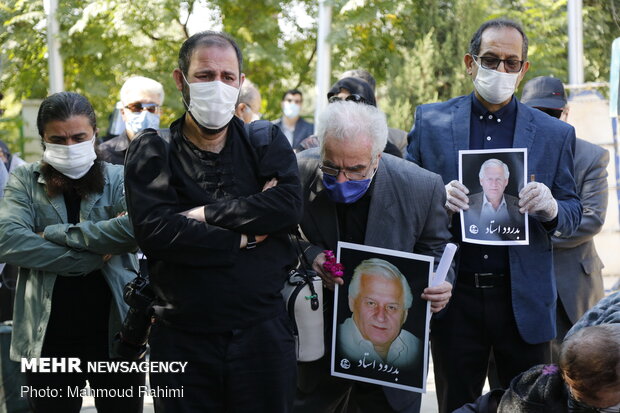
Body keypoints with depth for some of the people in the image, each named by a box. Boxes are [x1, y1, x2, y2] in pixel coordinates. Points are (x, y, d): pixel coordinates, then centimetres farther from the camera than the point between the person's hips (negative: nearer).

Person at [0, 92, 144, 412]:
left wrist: (56, 234, -15)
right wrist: (93, 257, -18)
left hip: (116, 334, 0)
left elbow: (137, 228, -18)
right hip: (47, 338, 0)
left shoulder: (119, 179, 2)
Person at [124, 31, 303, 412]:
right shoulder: (153, 152, 1)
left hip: (263, 334, 1)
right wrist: (242, 240, -12)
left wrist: (206, 213, -13)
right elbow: (153, 230, -14)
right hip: (183, 341, -1)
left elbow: (289, 206, -13)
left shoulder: (266, 141, 6)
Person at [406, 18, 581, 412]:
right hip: (454, 295, 0)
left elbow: (574, 213, 8)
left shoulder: (555, 134, 4)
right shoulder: (430, 121, 4)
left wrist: (551, 208, -16)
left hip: (524, 301, 0)